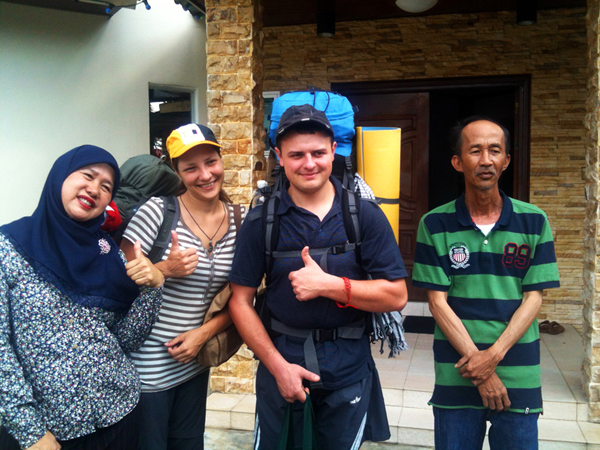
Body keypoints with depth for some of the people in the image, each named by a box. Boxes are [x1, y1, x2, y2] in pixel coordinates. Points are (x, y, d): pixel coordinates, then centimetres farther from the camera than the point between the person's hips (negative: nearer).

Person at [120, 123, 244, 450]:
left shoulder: (236, 220, -1)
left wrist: (205, 332, -9)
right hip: (147, 365, -4)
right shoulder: (157, 211, -15)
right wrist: (164, 270, -25)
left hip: (194, 360, 5)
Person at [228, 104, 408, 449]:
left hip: (348, 368, 0)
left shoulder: (365, 215, -6)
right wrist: (278, 365, -11)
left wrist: (328, 284, -20)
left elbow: (397, 295, -9)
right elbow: (241, 302, -3)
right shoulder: (262, 222, -5)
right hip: (280, 360, 0)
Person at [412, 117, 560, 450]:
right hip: (456, 378, -1)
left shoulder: (534, 222, 1)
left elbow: (533, 298, -1)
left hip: (519, 376, 1)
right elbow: (438, 301, -5)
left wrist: (494, 355, -13)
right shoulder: (435, 225, -3)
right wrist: (477, 363, -11)